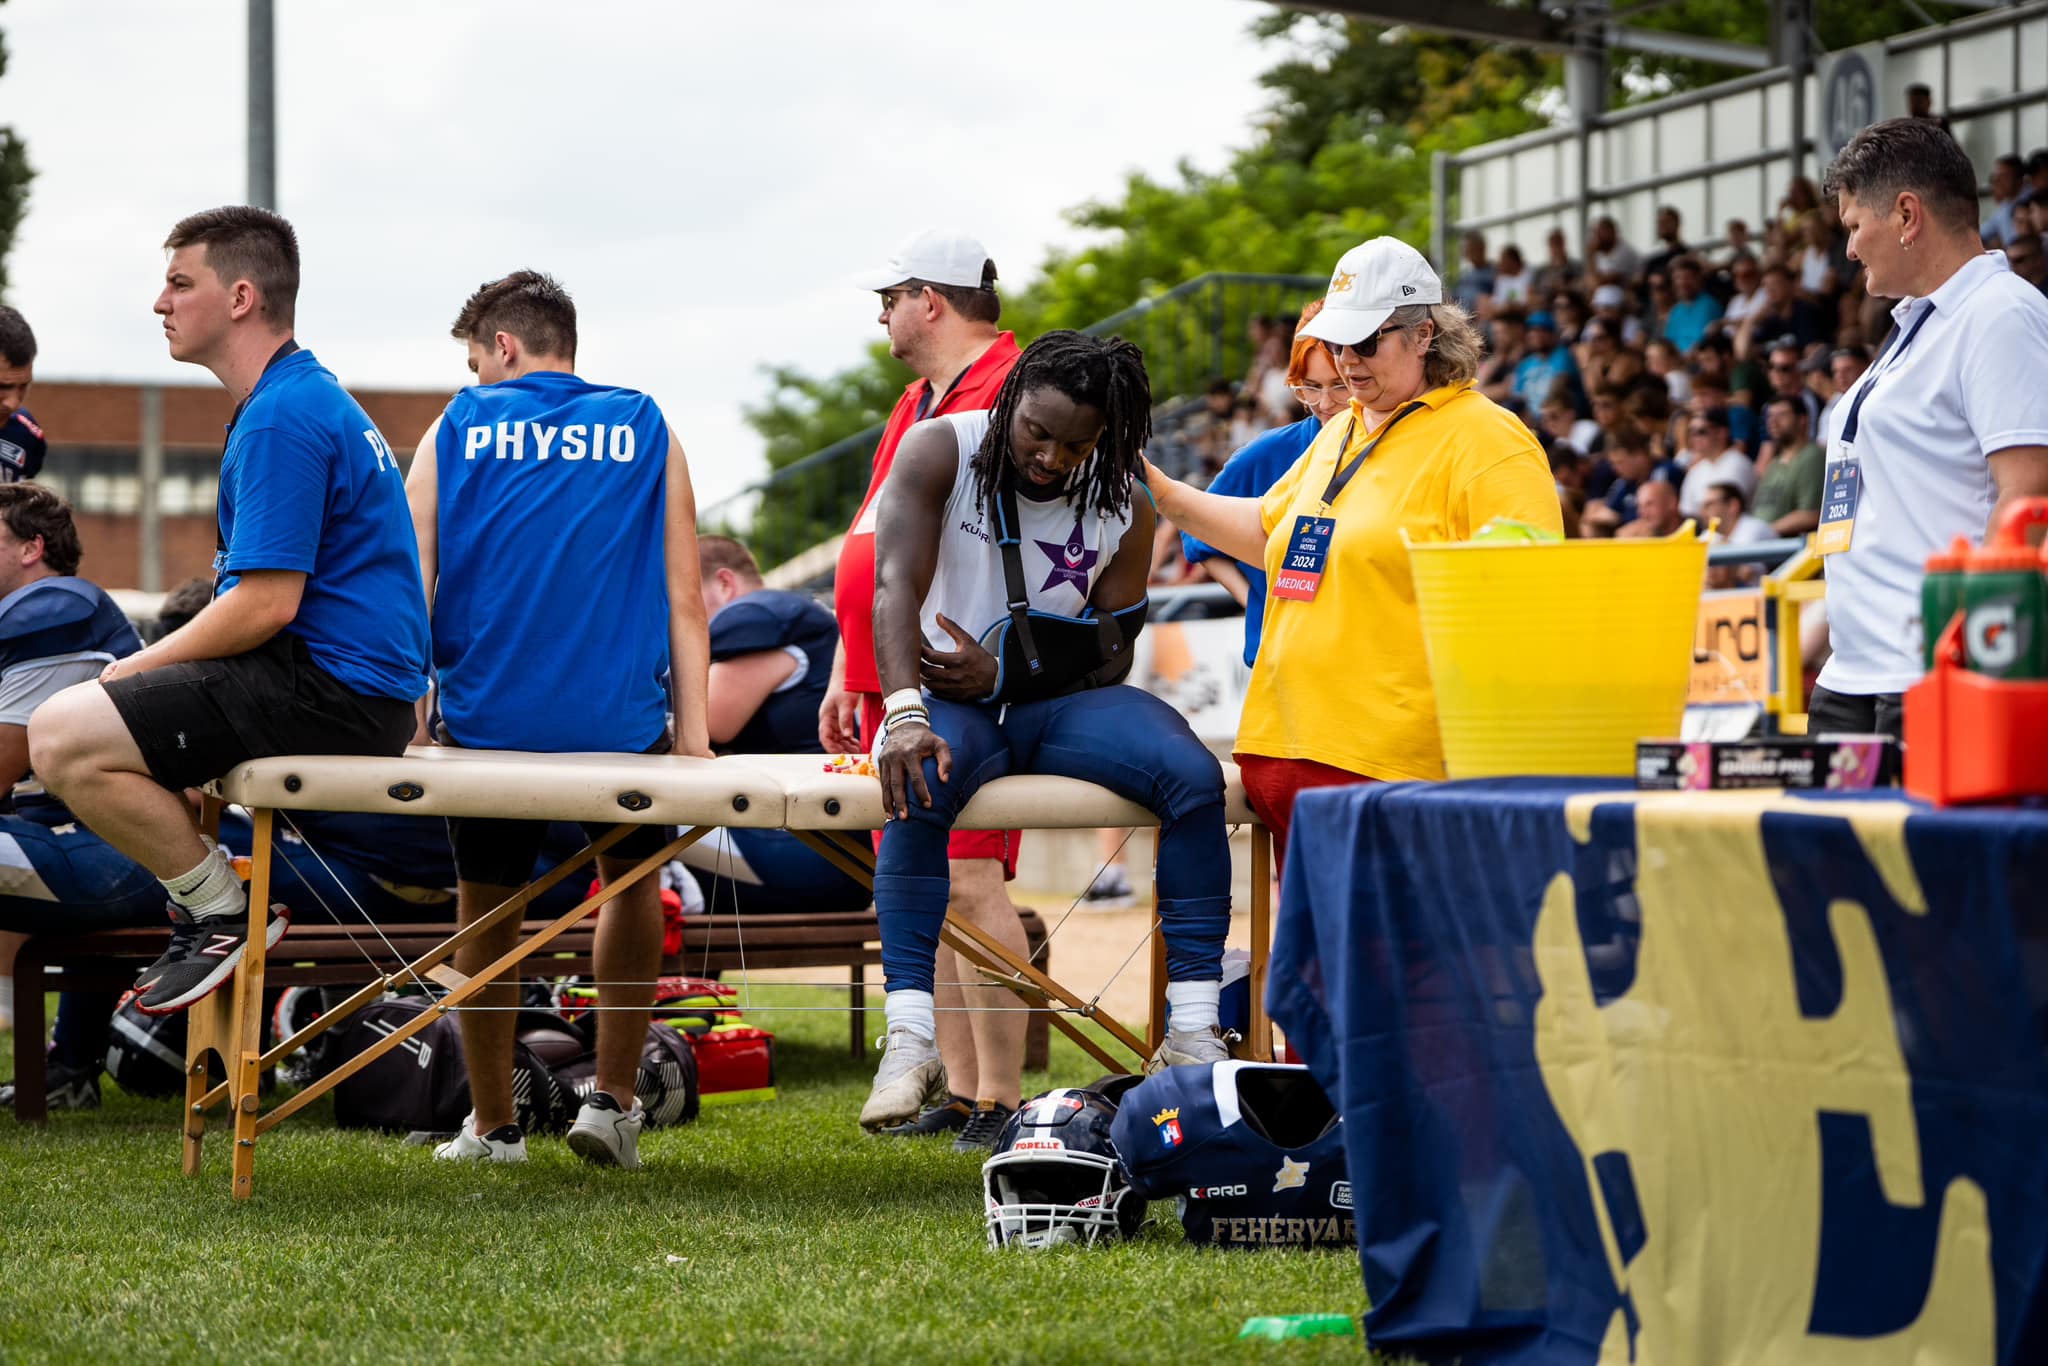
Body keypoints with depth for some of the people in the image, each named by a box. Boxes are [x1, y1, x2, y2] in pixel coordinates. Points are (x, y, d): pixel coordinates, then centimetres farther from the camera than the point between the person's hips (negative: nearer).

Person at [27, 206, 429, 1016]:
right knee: (94, 707, 26)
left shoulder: (282, 419, -16)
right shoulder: (309, 398, 18)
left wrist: (136, 668, -8)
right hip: (352, 686, 11)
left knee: (65, 739, -18)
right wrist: (135, 673, 14)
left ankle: (225, 911, -7)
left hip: (329, 692, -11)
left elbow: (263, 606, -21)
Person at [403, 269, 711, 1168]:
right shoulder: (644, 433, 7)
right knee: (632, 876, 26)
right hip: (620, 720, 0)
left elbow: (415, 587, 3)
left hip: (487, 718, 0)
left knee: (486, 907, 20)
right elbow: (682, 599, 3)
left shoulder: (457, 429, 6)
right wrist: (693, 730, 5)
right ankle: (613, 1101, 20)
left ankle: (492, 1125, 27)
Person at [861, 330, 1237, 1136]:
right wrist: (904, 712, -35)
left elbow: (1111, 654, 2)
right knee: (919, 784, -38)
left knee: (1194, 776, -26)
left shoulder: (1124, 505, 0)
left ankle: (1193, 1032, -24)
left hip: (1063, 704, 2)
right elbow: (897, 586, -19)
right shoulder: (941, 451, -7)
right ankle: (910, 1041, -40)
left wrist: (1003, 673, -17)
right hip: (954, 702, -2)